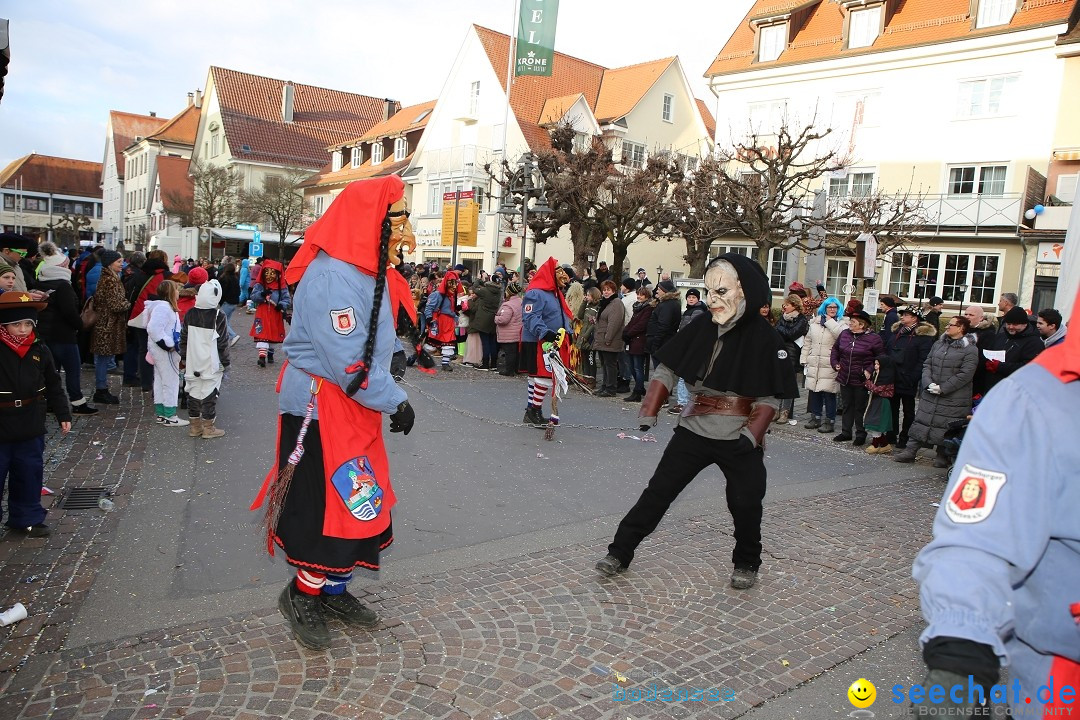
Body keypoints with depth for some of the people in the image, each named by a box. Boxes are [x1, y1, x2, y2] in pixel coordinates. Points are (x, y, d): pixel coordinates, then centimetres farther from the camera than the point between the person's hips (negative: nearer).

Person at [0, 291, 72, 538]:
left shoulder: (40, 350, -1)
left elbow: (54, 386, 8)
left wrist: (63, 415, 10)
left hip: (31, 428, 4)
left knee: (29, 473, 14)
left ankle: (27, 517, 29)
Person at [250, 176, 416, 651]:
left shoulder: (370, 274, 10)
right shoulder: (332, 277, -22)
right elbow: (349, 363, -25)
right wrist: (396, 402, -17)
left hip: (354, 407, 10)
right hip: (322, 411, -10)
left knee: (362, 505, 15)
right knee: (339, 508, -3)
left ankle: (333, 591, 32)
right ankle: (302, 595, 20)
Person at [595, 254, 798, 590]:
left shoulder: (764, 337, -10)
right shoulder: (700, 328, -2)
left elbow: (771, 396, -8)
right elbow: (666, 370, 2)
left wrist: (751, 434, -18)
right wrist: (649, 413, -7)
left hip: (740, 440, -2)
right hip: (694, 431, 2)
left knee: (745, 504, 7)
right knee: (658, 491, 3)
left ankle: (747, 564, 33)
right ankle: (620, 552, 12)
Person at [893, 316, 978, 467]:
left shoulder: (970, 350, -7)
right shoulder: (938, 344, 12)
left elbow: (965, 374, -14)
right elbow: (927, 364, 10)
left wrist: (943, 388, -16)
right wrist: (929, 383, -7)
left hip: (954, 399, -5)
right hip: (930, 395, 5)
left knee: (948, 428, 1)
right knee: (921, 420, 5)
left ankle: (943, 455, 15)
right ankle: (910, 450, 8)